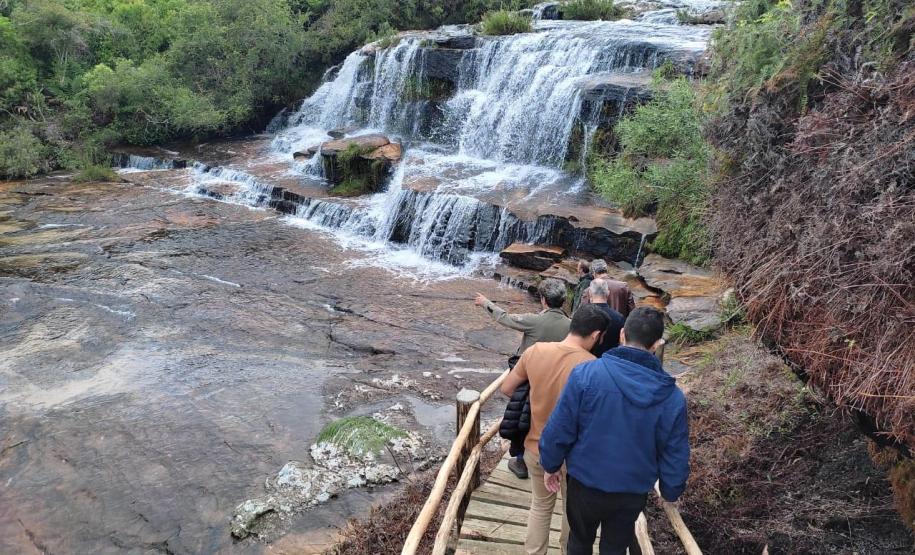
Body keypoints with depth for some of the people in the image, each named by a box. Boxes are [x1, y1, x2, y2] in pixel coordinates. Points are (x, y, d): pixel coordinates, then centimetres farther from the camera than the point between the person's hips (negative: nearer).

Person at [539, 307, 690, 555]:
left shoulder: (585, 374, -22)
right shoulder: (672, 396, -14)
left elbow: (559, 429, -16)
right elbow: (675, 457, -5)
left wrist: (550, 465, 2)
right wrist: (670, 493, 14)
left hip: (585, 485, -1)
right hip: (632, 493, 1)